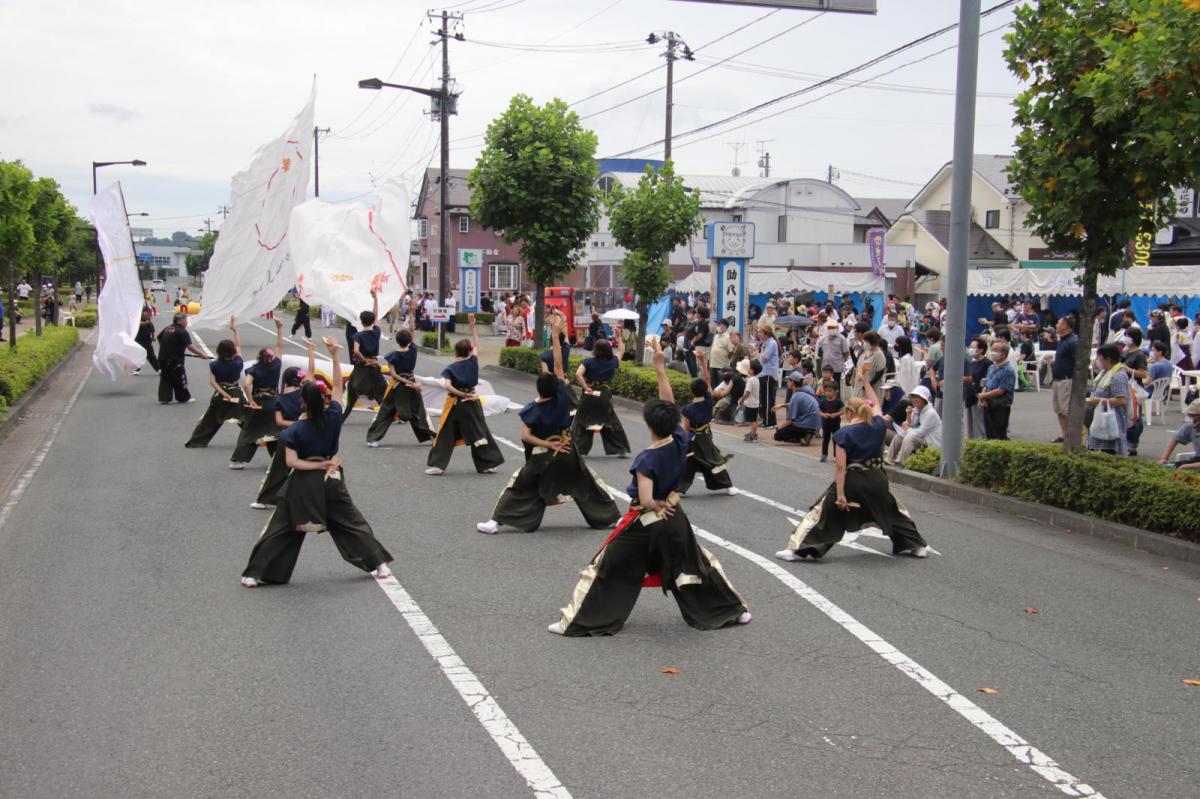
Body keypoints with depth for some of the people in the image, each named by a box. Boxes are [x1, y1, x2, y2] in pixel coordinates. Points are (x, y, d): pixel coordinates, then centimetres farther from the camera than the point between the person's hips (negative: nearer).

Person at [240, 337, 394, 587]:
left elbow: (291, 462, -18)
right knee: (352, 522, 14)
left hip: (303, 484, -2)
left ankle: (255, 573, 7)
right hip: (332, 481, 2)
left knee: (282, 528, 5)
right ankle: (379, 564, 13)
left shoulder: (294, 431, -12)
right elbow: (338, 386, -1)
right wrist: (335, 355, -2)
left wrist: (318, 465, -11)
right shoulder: (333, 417, -9)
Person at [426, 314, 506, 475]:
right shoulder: (473, 362, -2)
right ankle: (487, 465, 16)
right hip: (471, 403, 2)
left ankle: (438, 465, -4)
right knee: (479, 433, 12)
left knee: (445, 436, 3)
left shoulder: (450, 369, -8)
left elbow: (447, 385, -23)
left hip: (454, 404, -2)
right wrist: (472, 326, 19)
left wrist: (461, 394, -15)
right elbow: (476, 345, 14)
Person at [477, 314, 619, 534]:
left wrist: (549, 445, -16)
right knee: (587, 484, 15)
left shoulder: (532, 410, -13)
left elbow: (525, 436, -21)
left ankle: (495, 522, -2)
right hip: (568, 453, 2)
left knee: (520, 486, 5)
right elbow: (558, 365, -7)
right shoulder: (562, 398, -10)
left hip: (542, 456, -2)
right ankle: (612, 517, 22)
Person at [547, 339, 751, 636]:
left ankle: (576, 622, 5)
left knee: (608, 571, 3)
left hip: (644, 523, -5)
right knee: (695, 565, 22)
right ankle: (734, 610, 30)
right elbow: (670, 406, -1)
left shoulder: (646, 460, -24)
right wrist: (661, 370, -1)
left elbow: (645, 500, -31)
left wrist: (658, 506, -9)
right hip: (674, 518, 5)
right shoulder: (680, 442, -11)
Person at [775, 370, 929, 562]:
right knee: (892, 511, 26)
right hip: (877, 480, 4)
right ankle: (917, 545, 34)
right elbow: (876, 405, 23)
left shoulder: (844, 434, -9)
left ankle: (799, 548, -3)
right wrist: (866, 381, 31)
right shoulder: (878, 426, 1)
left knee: (821, 511, 2)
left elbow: (841, 466, -14)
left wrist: (840, 494, -16)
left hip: (851, 481, -4)